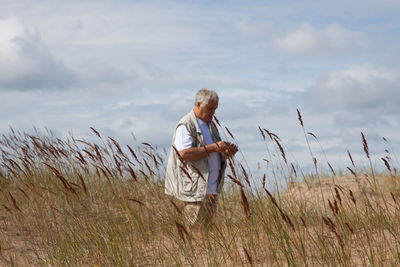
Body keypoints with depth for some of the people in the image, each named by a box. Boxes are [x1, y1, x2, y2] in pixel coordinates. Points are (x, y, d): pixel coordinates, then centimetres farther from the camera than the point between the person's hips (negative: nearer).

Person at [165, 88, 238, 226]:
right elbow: (184, 154, -23)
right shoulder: (185, 125, -9)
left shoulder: (210, 125, 19)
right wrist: (213, 148, -22)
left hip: (212, 188, 8)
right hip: (195, 188, -8)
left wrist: (228, 150, 2)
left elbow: (218, 152, 27)